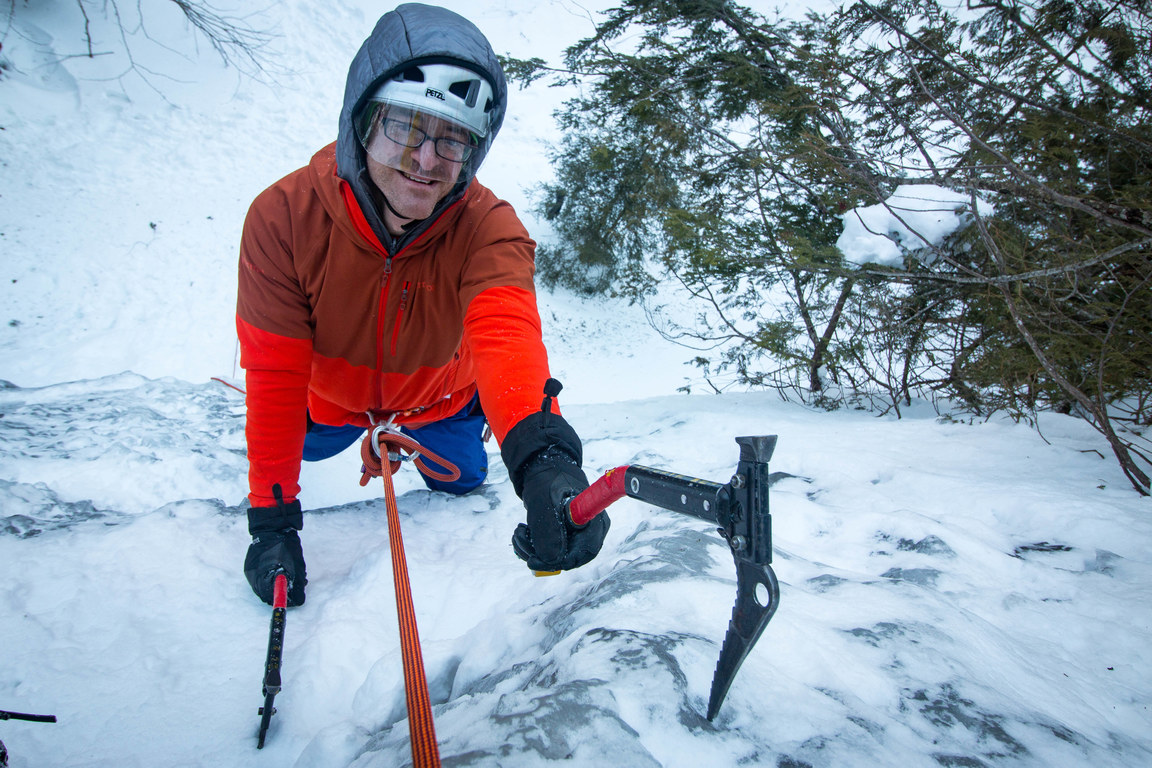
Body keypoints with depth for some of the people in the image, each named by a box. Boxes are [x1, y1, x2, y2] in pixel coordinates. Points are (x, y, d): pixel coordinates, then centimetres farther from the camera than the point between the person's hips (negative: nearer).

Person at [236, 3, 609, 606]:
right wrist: (272, 521, -32)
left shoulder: (489, 228, -36)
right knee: (297, 445, 28)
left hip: (440, 400, 0)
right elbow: (275, 374, -31)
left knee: (462, 479, 22)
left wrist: (542, 454, -76)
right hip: (329, 401, 1)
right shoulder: (283, 217, -34)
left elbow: (506, 333, -55)